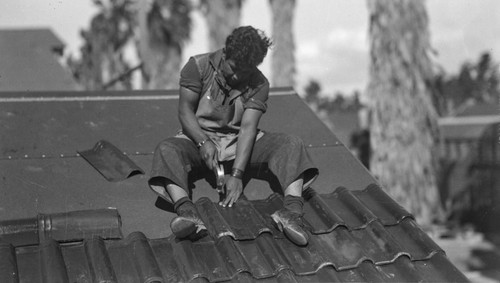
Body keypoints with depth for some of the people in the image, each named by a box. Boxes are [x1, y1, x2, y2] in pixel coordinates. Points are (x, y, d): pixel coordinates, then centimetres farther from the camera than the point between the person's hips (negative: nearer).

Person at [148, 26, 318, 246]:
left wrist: (237, 174, -28)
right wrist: (203, 143, -28)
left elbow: (248, 128, -17)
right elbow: (185, 111, -11)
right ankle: (187, 212, -56)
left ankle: (292, 211, -42)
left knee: (291, 144, -21)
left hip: (238, 141, 1)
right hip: (199, 136, -1)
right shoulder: (199, 66, -9)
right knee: (167, 150, -34)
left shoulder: (259, 85, -8)